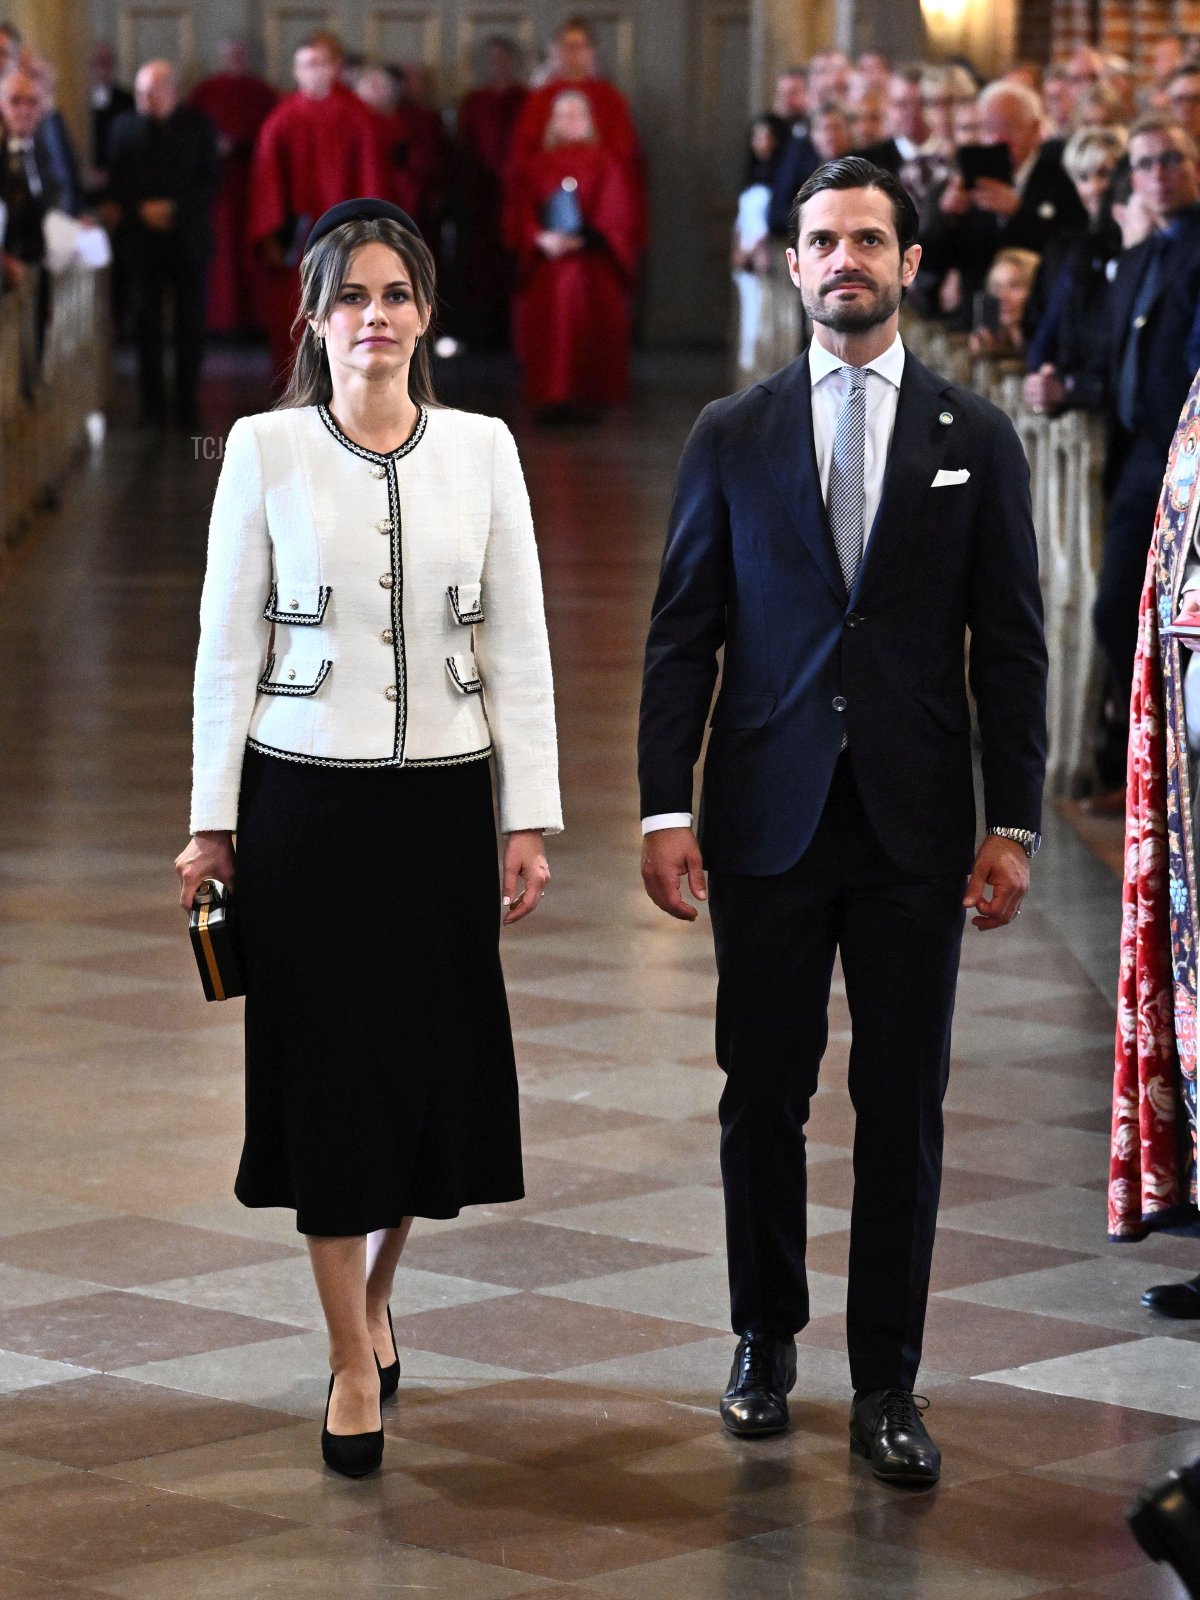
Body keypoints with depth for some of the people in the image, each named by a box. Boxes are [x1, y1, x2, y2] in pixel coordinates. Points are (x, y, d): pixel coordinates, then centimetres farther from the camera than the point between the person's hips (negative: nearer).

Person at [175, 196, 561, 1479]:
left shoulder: (481, 449, 3)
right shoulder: (265, 449, -1)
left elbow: (519, 646, 4)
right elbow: (228, 642, 1)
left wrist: (531, 818, 0)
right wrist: (213, 820, -1)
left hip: (443, 797, 2)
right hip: (304, 796, -2)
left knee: (436, 1060, 5)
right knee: (327, 1066, 0)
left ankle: (375, 1291, 30)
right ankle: (353, 1360, 9)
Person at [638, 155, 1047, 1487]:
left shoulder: (975, 439, 4)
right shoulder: (732, 437, 5)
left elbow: (1010, 648, 4)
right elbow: (682, 635, 4)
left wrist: (1013, 824, -2)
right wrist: (664, 808, -3)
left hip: (913, 825, 0)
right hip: (769, 817, 0)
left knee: (903, 1105, 2)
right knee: (763, 1090, 7)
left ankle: (887, 1384, 10)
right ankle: (766, 1340, 24)